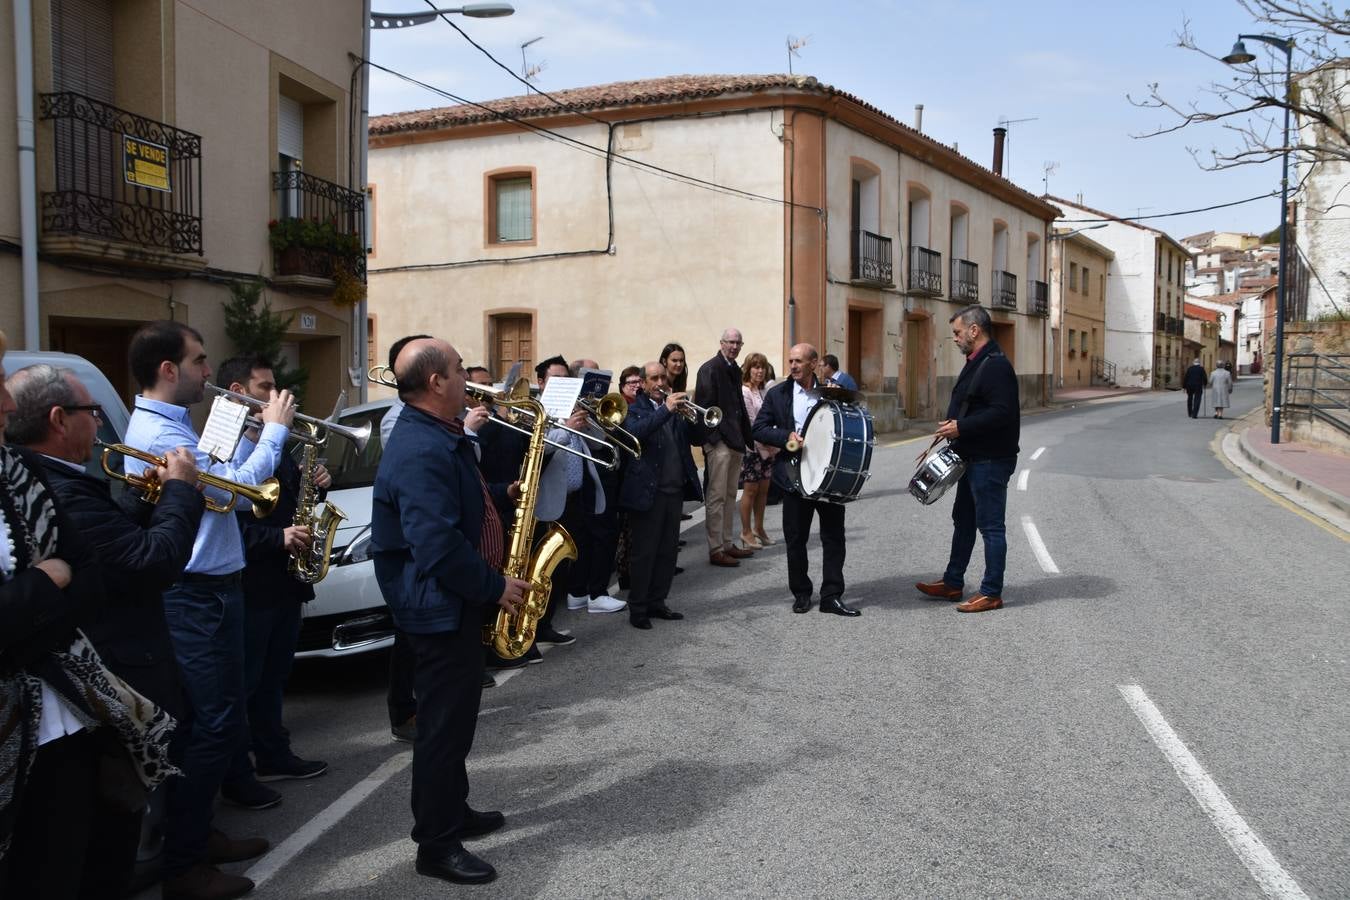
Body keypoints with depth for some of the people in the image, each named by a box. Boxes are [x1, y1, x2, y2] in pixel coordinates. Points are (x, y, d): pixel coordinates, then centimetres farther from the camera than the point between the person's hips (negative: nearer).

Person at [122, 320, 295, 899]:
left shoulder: (168, 425, 14)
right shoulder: (156, 433, -20)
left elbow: (224, 478, 17)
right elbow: (239, 486, -23)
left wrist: (253, 430, 10)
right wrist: (275, 428, -11)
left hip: (206, 590, 11)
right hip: (196, 596, -11)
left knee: (213, 723, 18)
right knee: (216, 726, -6)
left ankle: (195, 834, 30)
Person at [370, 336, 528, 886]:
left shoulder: (440, 437, 9)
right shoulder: (421, 452, -26)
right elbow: (440, 548, -30)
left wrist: (502, 494, 6)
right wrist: (495, 588, -19)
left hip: (454, 599, 11)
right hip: (440, 607, -11)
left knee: (455, 715, 21)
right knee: (445, 722, 0)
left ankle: (452, 812, 36)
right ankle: (437, 846, 13)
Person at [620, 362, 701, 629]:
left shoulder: (676, 408, 14)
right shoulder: (634, 409, -2)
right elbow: (635, 432, -23)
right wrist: (666, 410, -29)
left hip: (675, 490, 6)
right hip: (647, 491, -6)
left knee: (668, 551, 12)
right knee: (644, 553, 0)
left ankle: (657, 602, 23)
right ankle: (637, 608, 9)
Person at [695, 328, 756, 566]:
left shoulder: (735, 370, 15)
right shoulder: (709, 369, -9)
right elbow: (704, 405, -15)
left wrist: (746, 436, 14)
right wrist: (713, 436, -19)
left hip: (735, 440, 9)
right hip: (718, 441, -9)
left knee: (730, 495, 14)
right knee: (716, 496, -5)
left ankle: (727, 544, 22)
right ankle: (715, 550, -1)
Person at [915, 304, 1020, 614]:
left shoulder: (996, 365, -18)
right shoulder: (975, 363, 14)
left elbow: (1002, 413, -26)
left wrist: (961, 427, -23)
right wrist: (953, 423, 7)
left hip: (991, 461, -11)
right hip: (973, 458, 11)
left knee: (990, 525, -2)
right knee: (963, 520, 17)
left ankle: (992, 594, 6)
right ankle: (953, 583, 28)